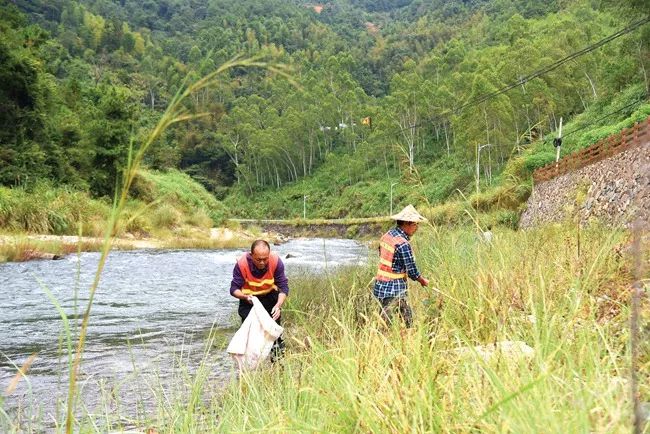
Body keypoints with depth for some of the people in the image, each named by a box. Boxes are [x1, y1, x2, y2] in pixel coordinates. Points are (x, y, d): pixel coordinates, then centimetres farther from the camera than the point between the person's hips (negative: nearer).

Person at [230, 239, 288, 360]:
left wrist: (278, 305, -39)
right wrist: (245, 297, -43)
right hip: (249, 297, 0)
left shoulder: (276, 261, -27)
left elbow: (284, 287, -23)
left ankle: (277, 346, 2)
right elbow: (234, 289, -22)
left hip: (270, 294, 0)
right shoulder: (242, 264, -29)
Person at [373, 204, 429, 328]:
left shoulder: (387, 236, 5)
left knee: (407, 318, 17)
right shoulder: (403, 244, -21)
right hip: (394, 290, -9)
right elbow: (412, 272, -16)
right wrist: (423, 281, 3)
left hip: (381, 286, 9)